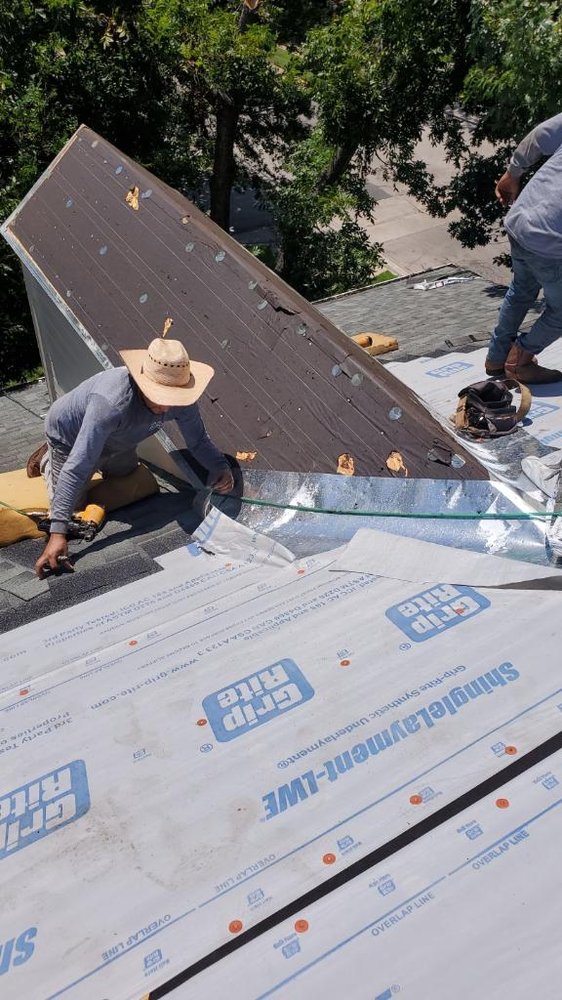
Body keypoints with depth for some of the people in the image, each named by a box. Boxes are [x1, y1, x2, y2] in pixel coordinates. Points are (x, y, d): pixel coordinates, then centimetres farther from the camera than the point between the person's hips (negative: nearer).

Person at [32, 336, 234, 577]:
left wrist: (222, 467, -36)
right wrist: (58, 533, -53)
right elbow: (77, 467, -49)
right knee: (73, 506, 7)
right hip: (69, 436, -5)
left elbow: (198, 441, -14)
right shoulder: (113, 402, -48)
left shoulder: (180, 398, -30)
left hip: (117, 443, 6)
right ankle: (48, 459, 31)